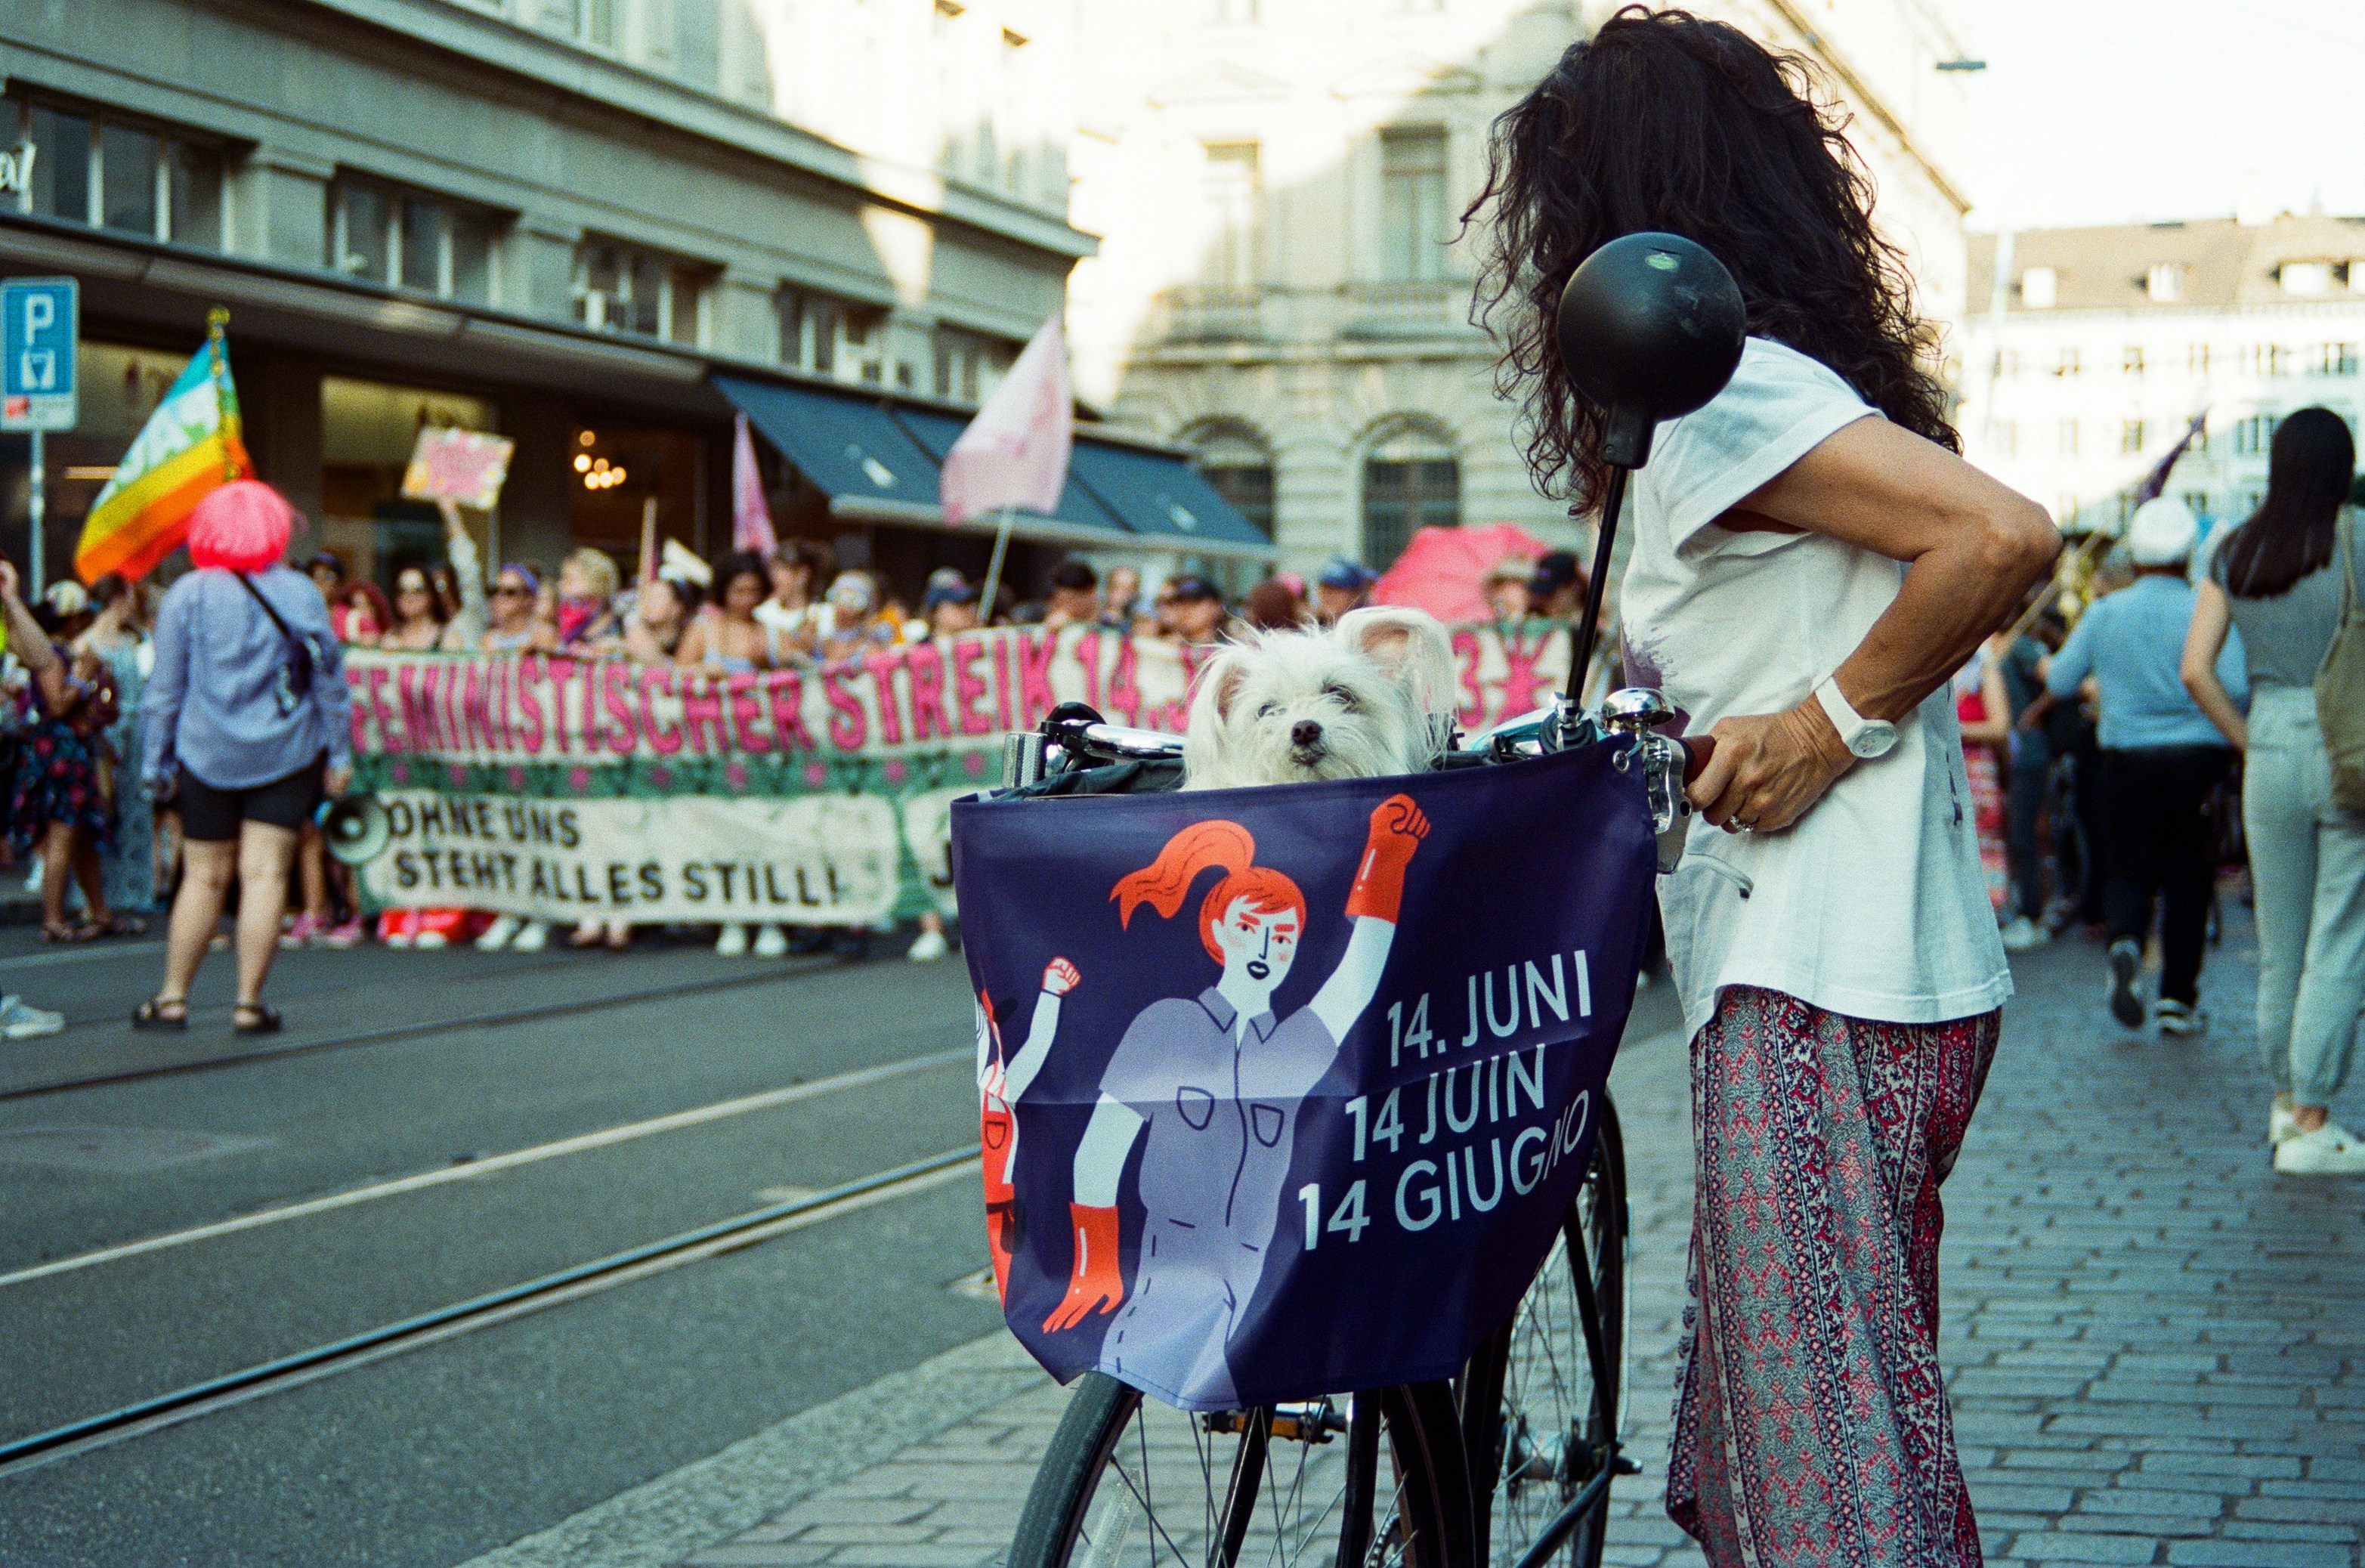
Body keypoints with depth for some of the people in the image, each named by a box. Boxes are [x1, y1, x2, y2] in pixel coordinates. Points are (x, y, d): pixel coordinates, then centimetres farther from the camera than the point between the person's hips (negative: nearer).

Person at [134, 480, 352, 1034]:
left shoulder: (187, 595, -3)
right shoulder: (300, 593, 1)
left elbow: (165, 687, -1)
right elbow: (329, 678, 3)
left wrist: (156, 760, 4)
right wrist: (339, 752, 9)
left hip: (208, 756, 0)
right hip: (287, 756, 0)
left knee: (205, 876, 9)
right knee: (265, 873, -1)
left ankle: (173, 998, 13)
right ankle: (249, 1003, -2)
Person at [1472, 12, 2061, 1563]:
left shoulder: (1718, 390, -13)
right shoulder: (1795, 378, 17)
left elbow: (2004, 535, -25)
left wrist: (1828, 723, -16)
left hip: (1816, 1001, -10)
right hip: (1911, 974, 10)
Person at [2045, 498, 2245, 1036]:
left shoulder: (2104, 614, -1)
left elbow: (2060, 682, 7)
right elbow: (2236, 688, -18)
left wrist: (2047, 665, 29)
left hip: (2127, 761, 2)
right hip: (2197, 757, -1)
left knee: (2128, 864, 14)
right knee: (2187, 875, 7)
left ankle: (2124, 943, -15)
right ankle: (2178, 999, 9)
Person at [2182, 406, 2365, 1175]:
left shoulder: (2235, 553, 4)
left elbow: (2196, 669, 1)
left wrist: (2251, 743, 9)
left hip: (2271, 756, 4)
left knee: (2280, 940, 15)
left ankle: (2286, 1101, 28)